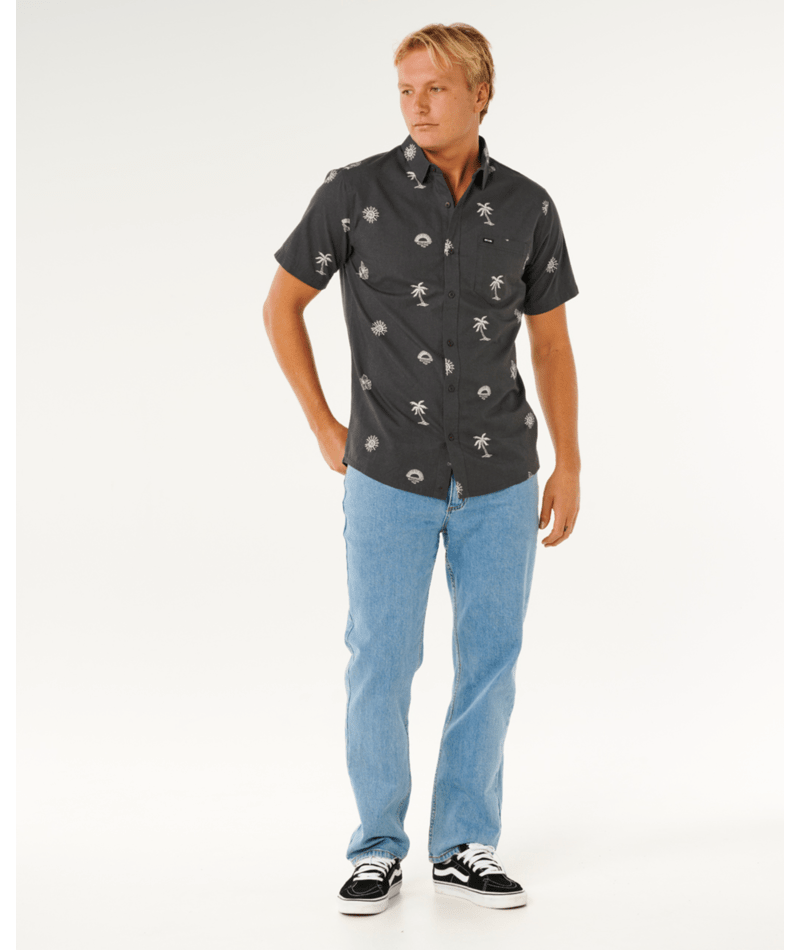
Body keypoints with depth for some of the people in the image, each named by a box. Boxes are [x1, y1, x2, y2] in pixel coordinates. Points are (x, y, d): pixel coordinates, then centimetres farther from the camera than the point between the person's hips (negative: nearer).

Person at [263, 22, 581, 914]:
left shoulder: (527, 206, 0)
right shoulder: (354, 191, -8)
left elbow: (552, 344, 7)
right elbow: (281, 305, 3)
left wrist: (569, 468, 4)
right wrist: (325, 427, -1)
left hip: (500, 479, 2)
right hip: (391, 477, -2)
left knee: (490, 662, 7)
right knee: (380, 664, 1)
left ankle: (464, 847, 22)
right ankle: (378, 848, 19)